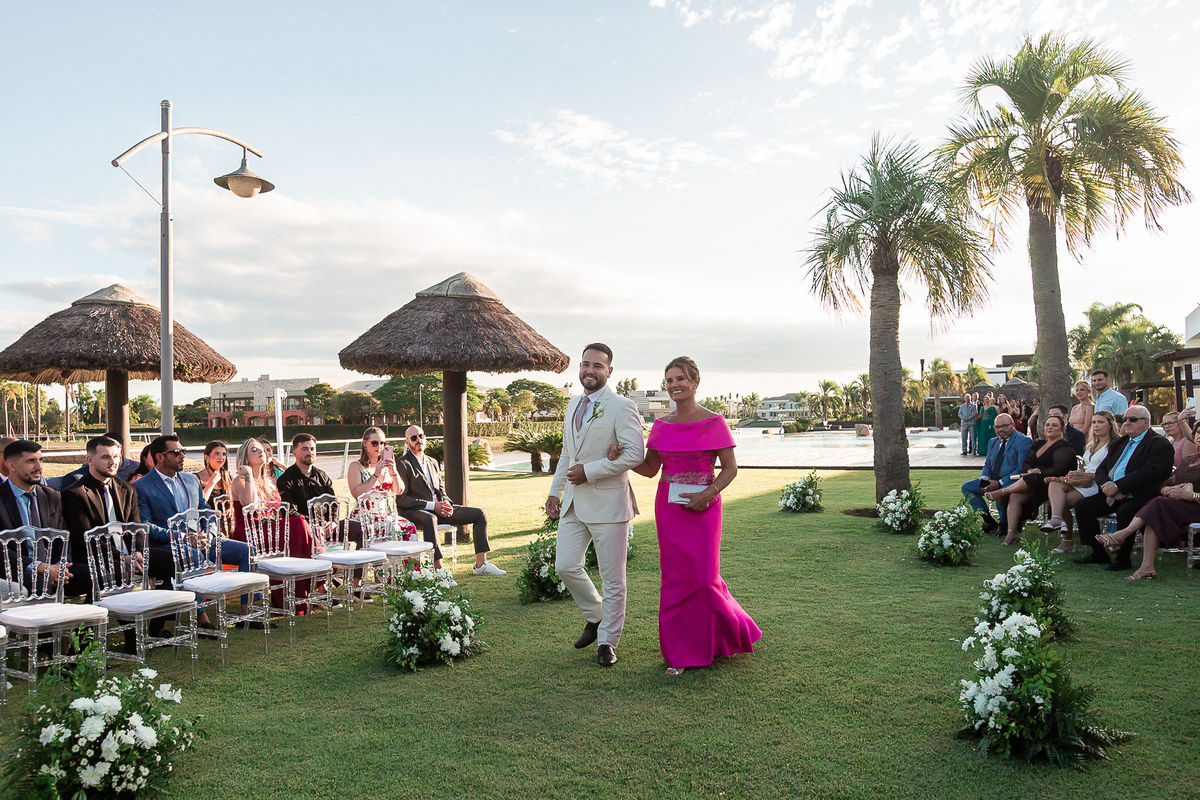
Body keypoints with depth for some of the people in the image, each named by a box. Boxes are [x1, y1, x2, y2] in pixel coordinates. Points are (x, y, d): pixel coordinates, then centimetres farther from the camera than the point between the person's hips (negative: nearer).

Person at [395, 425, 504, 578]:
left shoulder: (432, 462, 20)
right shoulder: (403, 464, -4)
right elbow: (401, 499, -12)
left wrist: (446, 503, -1)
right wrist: (432, 506, -18)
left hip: (437, 509, 8)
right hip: (413, 511, -7)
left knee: (480, 514, -4)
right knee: (430, 519, -44)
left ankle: (480, 564, -6)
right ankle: (438, 570, -41)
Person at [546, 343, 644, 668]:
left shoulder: (622, 407, -11)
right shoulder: (574, 404, 13)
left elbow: (635, 453, -20)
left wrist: (589, 471, -18)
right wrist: (555, 491, 18)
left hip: (607, 502, -7)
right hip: (574, 502, 7)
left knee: (612, 578, 4)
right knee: (566, 566, 5)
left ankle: (607, 641, 20)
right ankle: (595, 616, 30)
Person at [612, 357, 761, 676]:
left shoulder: (713, 422, -5)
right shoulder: (661, 425, 6)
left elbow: (730, 468, -3)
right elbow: (650, 468, 10)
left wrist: (708, 493, -17)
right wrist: (621, 457, -5)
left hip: (702, 508, -4)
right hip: (668, 507, 4)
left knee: (703, 577, -1)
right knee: (675, 578, 6)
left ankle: (734, 631, 29)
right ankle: (680, 652, 17)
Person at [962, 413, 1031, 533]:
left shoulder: (1023, 441, -7)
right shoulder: (993, 442, 18)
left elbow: (1022, 469, -15)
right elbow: (987, 465, 21)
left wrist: (999, 483, -22)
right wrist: (984, 478, -4)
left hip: (1011, 481, -8)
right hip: (992, 480, 8)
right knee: (966, 487, -4)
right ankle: (989, 522, -2)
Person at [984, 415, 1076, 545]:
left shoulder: (1064, 447, 0)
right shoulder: (1038, 444, 23)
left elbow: (1059, 470, -12)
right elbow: (1026, 463, 18)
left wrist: (1038, 472, -16)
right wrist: (1030, 470, -5)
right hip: (1033, 482, 6)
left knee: (1028, 481, -37)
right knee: (1014, 497, -24)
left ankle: (1001, 492, -23)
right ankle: (1012, 532, -30)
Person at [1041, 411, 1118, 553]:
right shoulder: (1092, 445, 25)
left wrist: (1085, 475, -19)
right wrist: (1076, 474, 0)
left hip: (1098, 486, -7)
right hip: (1083, 482, 7)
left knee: (1062, 501, -23)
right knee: (1055, 484, -25)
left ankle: (1067, 541, -22)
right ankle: (1056, 518, -43)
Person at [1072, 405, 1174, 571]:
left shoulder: (1159, 444, -4)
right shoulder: (1119, 443, 22)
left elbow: (1150, 472, -19)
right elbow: (1101, 470, 15)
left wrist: (1117, 486, -21)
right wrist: (1106, 485, -9)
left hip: (1139, 497, -8)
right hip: (1112, 495, 8)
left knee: (1125, 512, -35)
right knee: (1082, 506, -5)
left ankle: (1123, 558, -15)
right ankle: (1099, 553, 3)